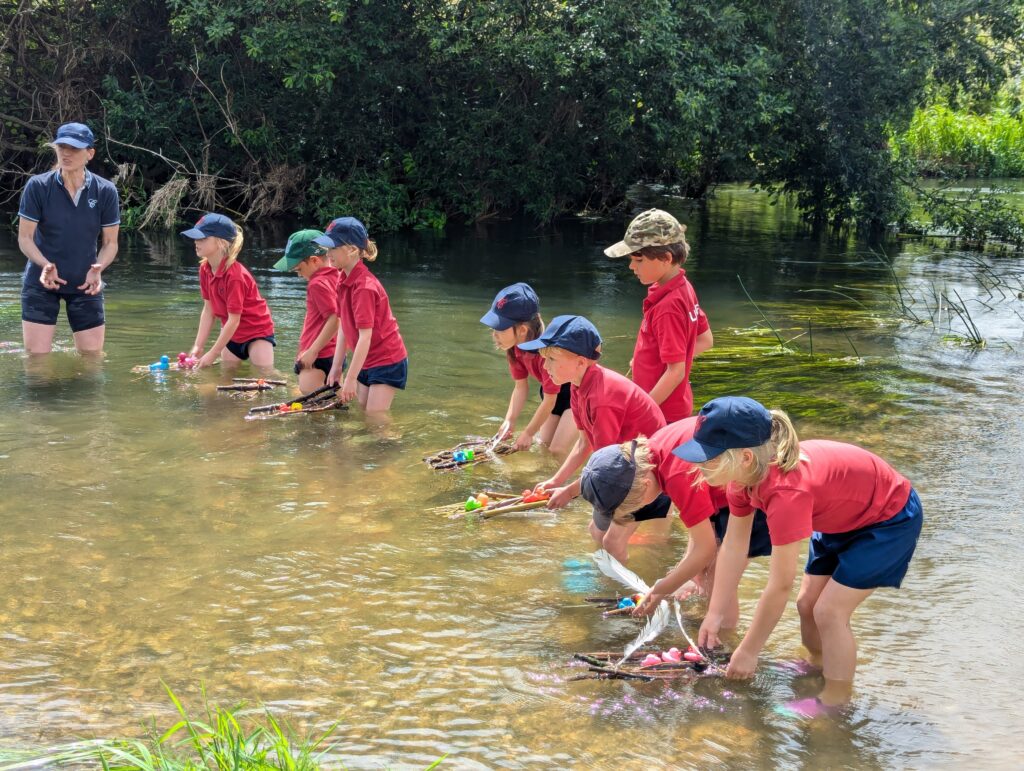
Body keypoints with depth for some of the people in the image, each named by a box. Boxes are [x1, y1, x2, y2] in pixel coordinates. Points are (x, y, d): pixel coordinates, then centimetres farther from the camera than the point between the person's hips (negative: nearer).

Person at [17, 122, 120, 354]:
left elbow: (110, 242, -1)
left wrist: (98, 269, -21)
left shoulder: (105, 191, -7)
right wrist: (45, 265, -25)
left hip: (85, 285, 1)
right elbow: (24, 238, -6)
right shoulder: (37, 186, -10)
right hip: (41, 283, -1)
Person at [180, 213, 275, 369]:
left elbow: (234, 320, -26)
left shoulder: (234, 275, -29)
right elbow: (208, 310, 0)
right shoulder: (205, 269, -7)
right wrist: (198, 347, -5)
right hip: (231, 333, 8)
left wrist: (212, 354, -22)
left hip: (257, 331, -8)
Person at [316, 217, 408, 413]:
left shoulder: (364, 286, -24)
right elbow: (344, 327, 8)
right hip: (366, 362, 9)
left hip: (388, 362, -9)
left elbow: (365, 336, -26)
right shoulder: (343, 280, 4)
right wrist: (336, 367, 7)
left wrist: (351, 378, -25)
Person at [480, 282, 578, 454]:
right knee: (544, 445, 7)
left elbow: (549, 401, -26)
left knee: (558, 450, -14)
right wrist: (509, 421, -18)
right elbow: (521, 387, -4)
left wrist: (528, 434, -16)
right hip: (556, 391, 7)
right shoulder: (514, 346, -15)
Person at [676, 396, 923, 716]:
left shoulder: (786, 491, -41)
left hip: (891, 518, -8)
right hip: (844, 514, 8)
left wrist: (748, 652, -23)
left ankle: (836, 700, 9)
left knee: (830, 610, -9)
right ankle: (818, 667, 35)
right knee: (807, 602, 11)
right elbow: (733, 547, -6)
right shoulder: (744, 473, -18)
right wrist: (714, 615, -6)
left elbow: (780, 586, -33)